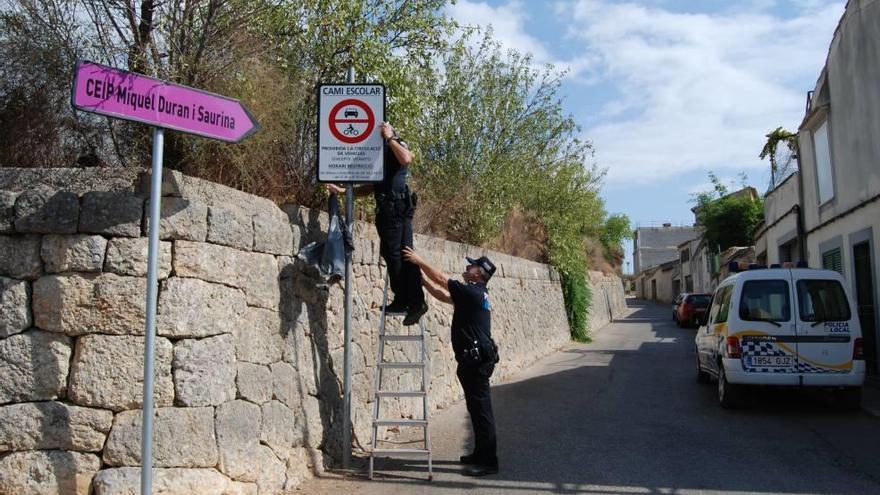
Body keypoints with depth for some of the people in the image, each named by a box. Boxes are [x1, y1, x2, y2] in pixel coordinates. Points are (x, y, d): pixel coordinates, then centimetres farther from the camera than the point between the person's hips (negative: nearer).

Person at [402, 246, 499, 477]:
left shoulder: (472, 292, -13)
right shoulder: (476, 293, 16)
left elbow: (441, 279, -10)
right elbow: (442, 295, 21)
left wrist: (419, 261, -1)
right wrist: (421, 278, 20)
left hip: (476, 359, -10)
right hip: (477, 357, 10)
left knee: (481, 408, -5)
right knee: (477, 408, 16)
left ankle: (488, 461, 0)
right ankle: (481, 453, 25)